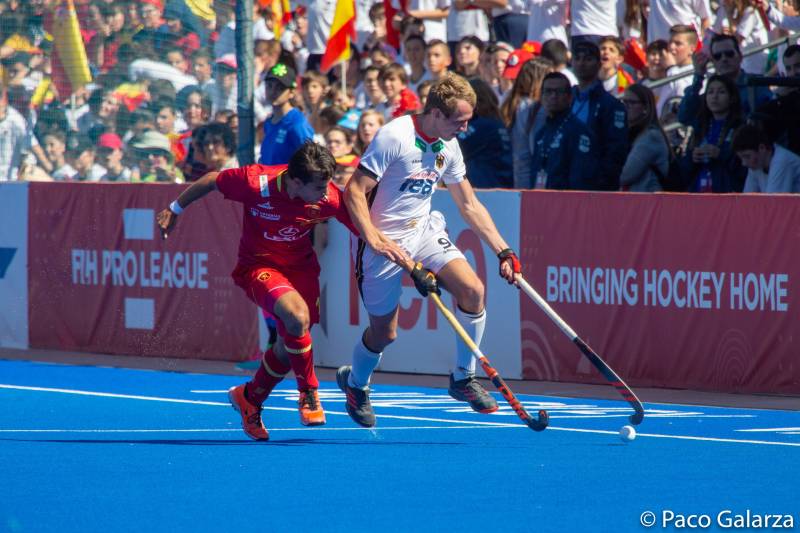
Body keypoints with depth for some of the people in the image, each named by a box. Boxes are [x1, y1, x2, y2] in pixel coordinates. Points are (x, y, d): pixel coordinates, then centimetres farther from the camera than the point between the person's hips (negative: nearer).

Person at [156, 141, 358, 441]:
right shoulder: (255, 183, -28)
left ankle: (249, 399, 33)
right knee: (297, 315, -30)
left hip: (301, 266, 4)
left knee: (289, 344, 3)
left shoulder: (329, 198, -22)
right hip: (258, 266, -4)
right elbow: (211, 181, -9)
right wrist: (175, 210, 5)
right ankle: (309, 393, -8)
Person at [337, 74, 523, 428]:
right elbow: (354, 191, -20)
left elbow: (469, 205, 12)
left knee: (472, 290, -16)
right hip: (384, 242, -6)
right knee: (384, 332, 2)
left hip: (425, 231, 6)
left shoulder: (448, 147, 3)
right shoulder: (394, 138, -20)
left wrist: (503, 251, 7)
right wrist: (373, 237, -31)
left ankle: (463, 378, 1)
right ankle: (355, 383, 36)